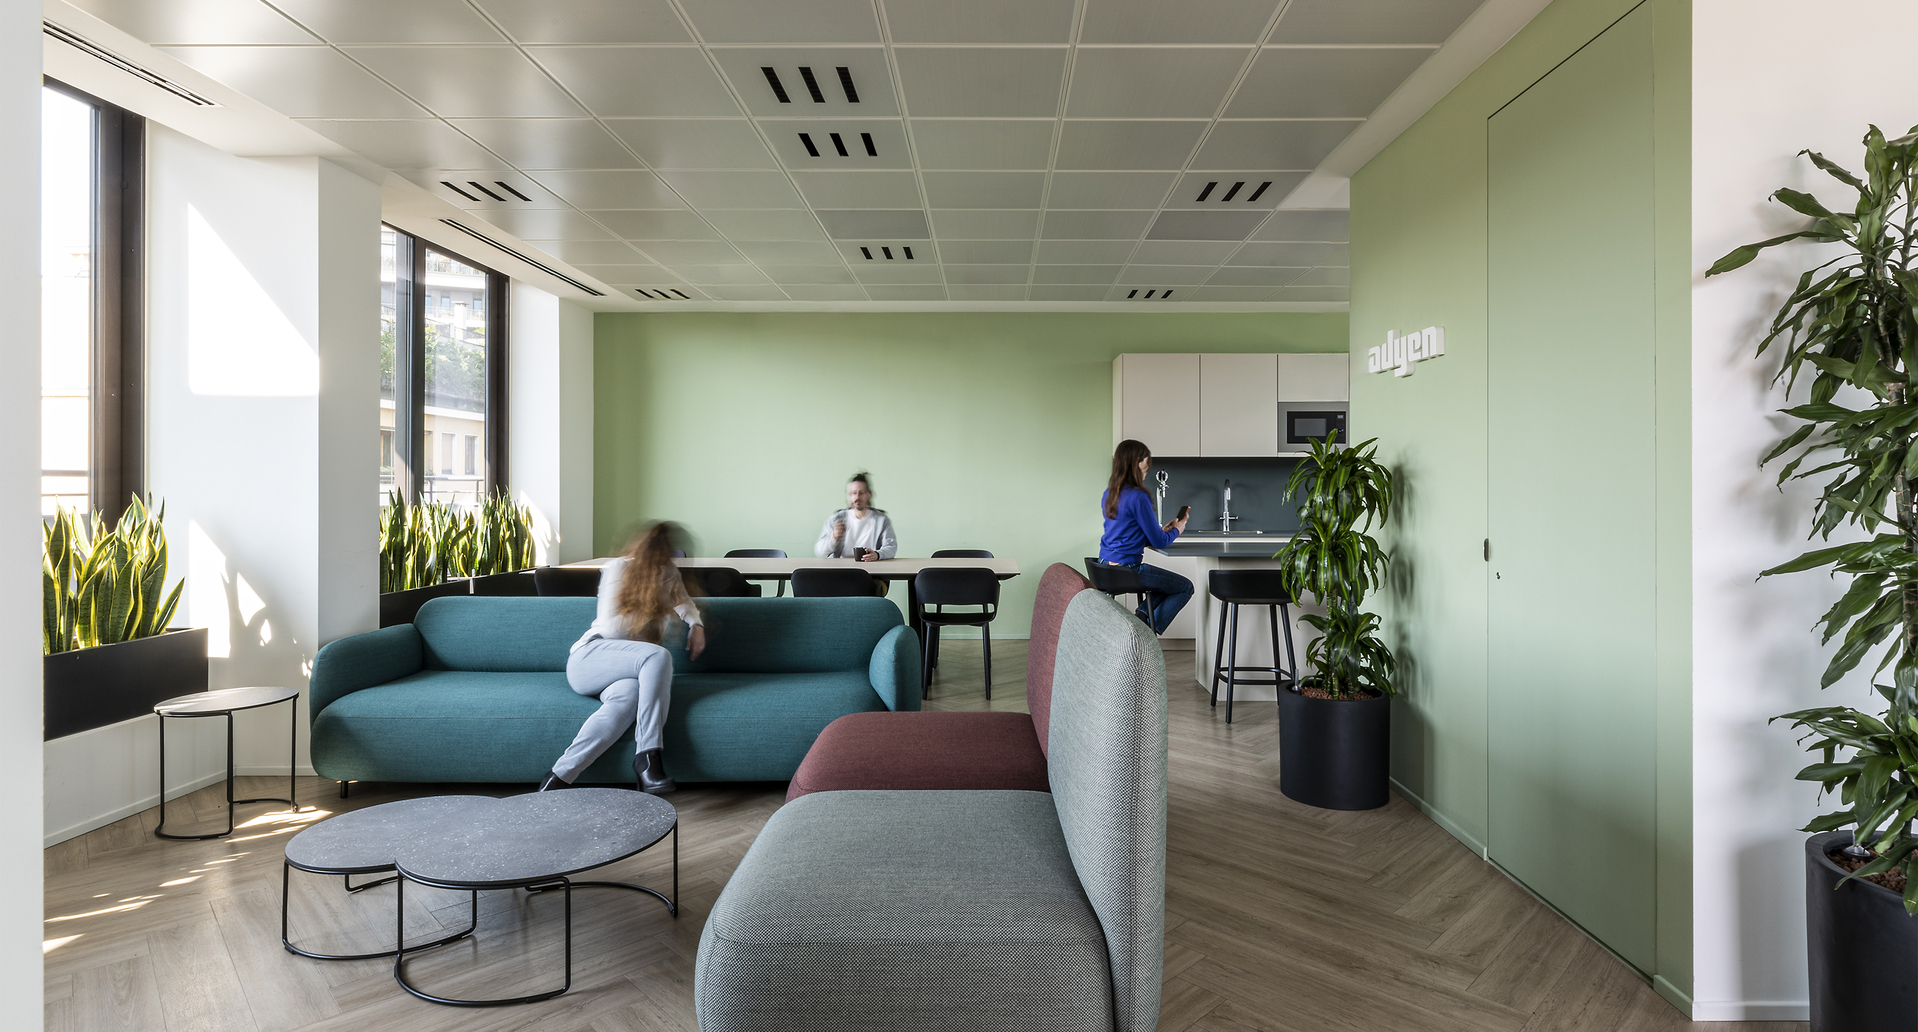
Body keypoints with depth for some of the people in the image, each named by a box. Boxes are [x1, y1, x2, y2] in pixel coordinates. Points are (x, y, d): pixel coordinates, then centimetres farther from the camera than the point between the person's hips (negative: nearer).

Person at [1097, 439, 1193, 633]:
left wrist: (1162, 530, 17)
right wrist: (1176, 530, 9)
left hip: (1105, 567, 9)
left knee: (1166, 581, 28)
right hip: (1127, 570, -9)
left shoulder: (1108, 494, 8)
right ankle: (1148, 631, 3)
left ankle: (1141, 615, 12)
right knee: (1185, 588, 7)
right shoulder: (1138, 497, -18)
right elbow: (1159, 542, -12)